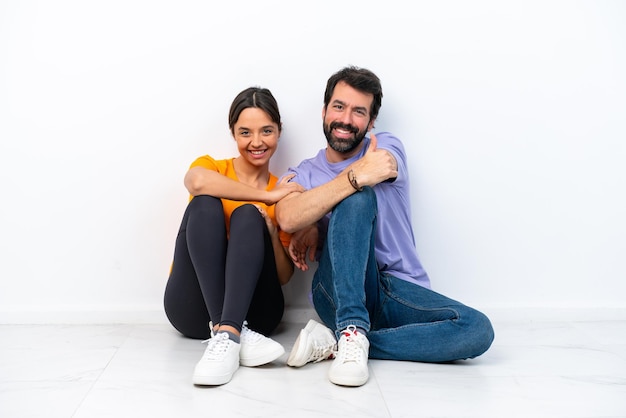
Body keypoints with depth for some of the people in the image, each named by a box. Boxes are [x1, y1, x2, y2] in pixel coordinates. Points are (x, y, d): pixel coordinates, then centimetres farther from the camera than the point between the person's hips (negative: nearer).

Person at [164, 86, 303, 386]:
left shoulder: (285, 192, 12)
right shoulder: (213, 167, 8)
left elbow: (284, 276, 5)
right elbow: (196, 181, -21)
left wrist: (272, 230, -13)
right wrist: (268, 196, -17)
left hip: (252, 309, 1)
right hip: (194, 308, -1)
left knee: (248, 216, -22)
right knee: (205, 204, -22)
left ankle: (227, 335, -40)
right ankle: (227, 331, -36)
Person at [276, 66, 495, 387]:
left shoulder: (386, 146, 11)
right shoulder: (301, 174, 9)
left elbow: (385, 164, -15)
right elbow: (288, 219, -15)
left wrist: (315, 226, -13)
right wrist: (357, 176, -27)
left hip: (402, 291, 2)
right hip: (341, 292, -2)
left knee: (479, 330, -26)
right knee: (358, 197, -26)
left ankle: (334, 343, -25)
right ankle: (352, 331, -32)